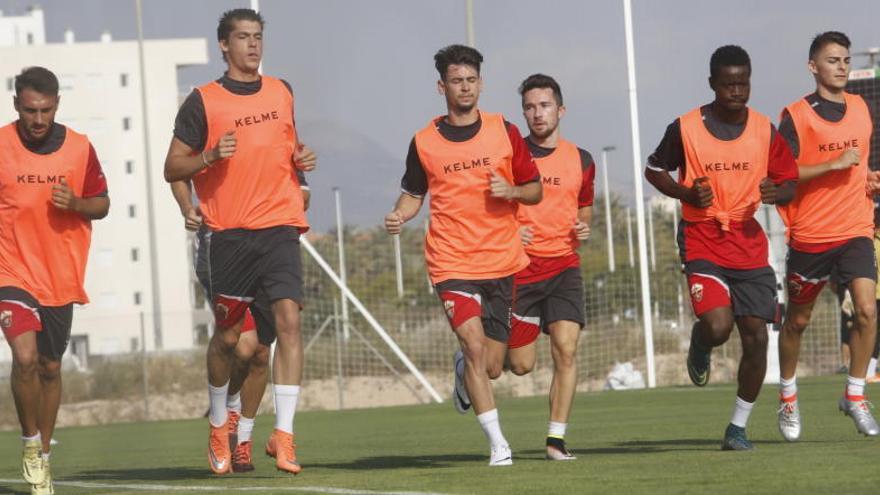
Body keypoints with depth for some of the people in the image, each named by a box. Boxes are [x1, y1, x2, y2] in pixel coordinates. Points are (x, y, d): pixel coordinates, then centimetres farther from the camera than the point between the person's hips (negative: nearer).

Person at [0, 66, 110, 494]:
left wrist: (75, 203, -12)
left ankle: (42, 455, 28)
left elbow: (102, 204, 8)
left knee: (50, 367, 13)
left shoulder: (80, 149, -1)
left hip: (61, 277, 3)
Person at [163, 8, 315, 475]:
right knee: (227, 336, 6)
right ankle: (219, 425, 30)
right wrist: (211, 156, -16)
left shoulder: (281, 92, 13)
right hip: (228, 232, -2)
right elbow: (172, 168, 1)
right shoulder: (203, 101, 0)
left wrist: (300, 160, 8)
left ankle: (283, 434, -15)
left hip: (279, 227, 2)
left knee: (288, 320, -15)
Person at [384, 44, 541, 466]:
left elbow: (535, 190, 9)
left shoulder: (504, 132, 3)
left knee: (491, 367, 5)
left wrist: (511, 190, -13)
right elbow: (413, 194, 14)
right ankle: (497, 444, -13)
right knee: (474, 344, -19)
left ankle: (463, 375, 43)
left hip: (502, 262, 2)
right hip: (452, 264, -2)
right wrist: (399, 215, -8)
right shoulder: (425, 142, 2)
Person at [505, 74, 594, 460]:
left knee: (566, 350, -14)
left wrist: (583, 230, 1)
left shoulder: (581, 161, 8)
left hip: (563, 266, 2)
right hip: (518, 267, -2)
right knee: (520, 364, 0)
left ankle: (556, 438, -9)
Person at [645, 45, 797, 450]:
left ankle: (738, 427, 11)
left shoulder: (765, 131, 3)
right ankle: (699, 349, 17)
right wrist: (686, 194, -10)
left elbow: (790, 183, 10)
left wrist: (776, 193, -14)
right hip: (702, 239, -3)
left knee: (756, 336, -3)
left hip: (749, 243, 3)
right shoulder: (685, 128, -4)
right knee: (717, 326, -22)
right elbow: (654, 170, 9)